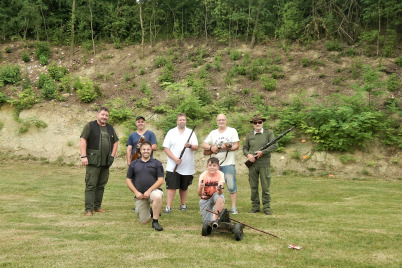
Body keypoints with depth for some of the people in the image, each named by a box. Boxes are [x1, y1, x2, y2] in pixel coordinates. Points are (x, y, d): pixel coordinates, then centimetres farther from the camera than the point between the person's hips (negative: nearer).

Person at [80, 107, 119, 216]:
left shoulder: (110, 128, 17)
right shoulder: (90, 126, 0)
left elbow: (116, 142, 22)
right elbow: (83, 140, -7)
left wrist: (112, 155, 10)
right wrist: (84, 156, -15)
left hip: (106, 162, 6)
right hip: (93, 161, -6)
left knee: (101, 185, 10)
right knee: (91, 185, -6)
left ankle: (97, 206, 20)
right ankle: (89, 209, -2)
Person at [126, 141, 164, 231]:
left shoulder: (157, 163, 4)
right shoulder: (134, 164, 11)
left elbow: (160, 180, -3)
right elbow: (128, 180, 10)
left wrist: (149, 191, -14)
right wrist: (136, 192, -5)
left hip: (153, 191, -2)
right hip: (139, 195, 2)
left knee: (158, 196, -39)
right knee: (143, 221, -2)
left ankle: (155, 222, -22)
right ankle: (150, 212, 35)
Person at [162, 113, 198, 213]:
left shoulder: (191, 133, 9)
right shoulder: (171, 132, 6)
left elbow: (196, 147, 0)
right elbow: (166, 148, 0)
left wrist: (190, 146, -23)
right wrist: (174, 158, -12)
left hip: (187, 167, 2)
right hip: (172, 166, -2)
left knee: (184, 187, 12)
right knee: (171, 186, -7)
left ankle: (183, 204, 26)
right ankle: (168, 207, -4)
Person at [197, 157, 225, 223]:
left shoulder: (220, 174, -18)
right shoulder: (203, 175, -18)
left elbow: (220, 193, -28)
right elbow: (199, 194, -24)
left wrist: (219, 189, -52)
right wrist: (200, 188, -46)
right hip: (205, 199, 1)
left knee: (220, 199, -37)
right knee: (207, 221, -8)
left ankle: (215, 218, -20)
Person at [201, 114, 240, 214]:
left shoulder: (232, 131, 4)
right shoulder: (213, 133, 15)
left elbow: (236, 145, -3)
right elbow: (203, 144, 12)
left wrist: (228, 148, -21)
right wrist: (211, 148, -8)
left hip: (228, 163, -4)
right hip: (215, 164, 4)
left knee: (231, 186, -6)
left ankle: (234, 207, 0)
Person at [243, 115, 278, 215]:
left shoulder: (269, 133, 3)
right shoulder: (249, 135, 12)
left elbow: (275, 145, -6)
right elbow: (245, 148, 16)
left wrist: (262, 152, -14)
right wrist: (248, 154, -6)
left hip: (264, 164, -3)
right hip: (252, 164, 3)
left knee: (265, 187, -1)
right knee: (253, 187, 7)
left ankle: (266, 207, 8)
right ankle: (255, 207, 16)